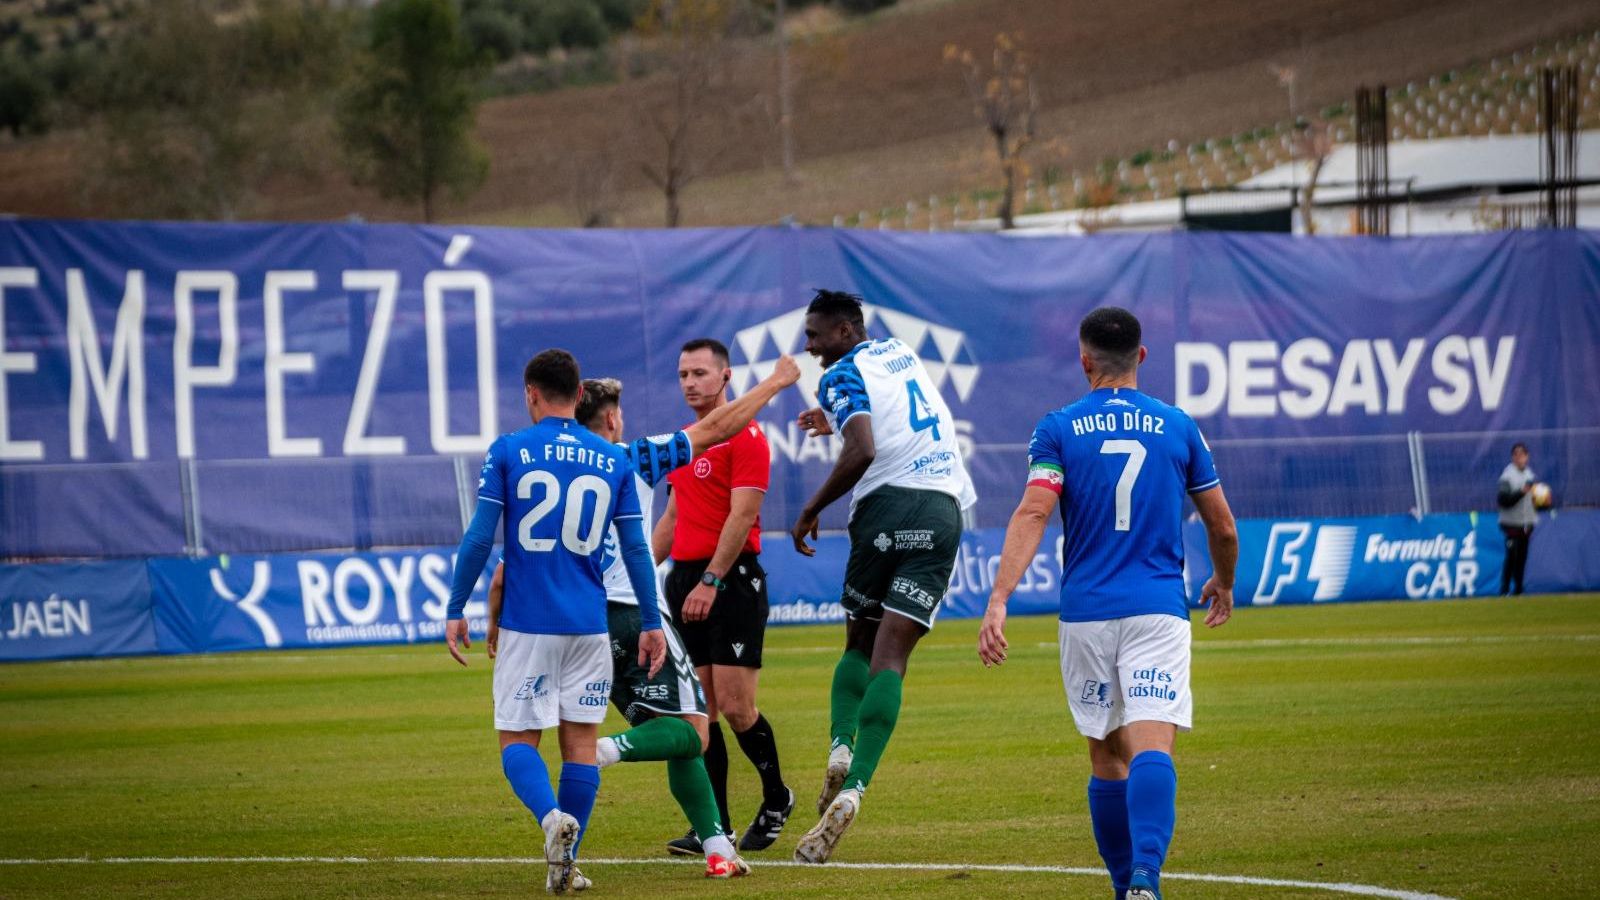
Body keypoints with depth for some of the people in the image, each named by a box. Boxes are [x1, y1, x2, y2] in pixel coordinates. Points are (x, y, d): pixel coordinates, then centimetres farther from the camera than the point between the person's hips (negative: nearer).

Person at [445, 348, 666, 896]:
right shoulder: (614, 461, 4)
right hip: (590, 624, 2)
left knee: (517, 738, 5)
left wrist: (456, 610, 2)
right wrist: (651, 623, 12)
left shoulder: (507, 452, -3)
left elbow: (479, 538, -6)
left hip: (527, 624, -2)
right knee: (580, 740, 9)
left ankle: (552, 817, -23)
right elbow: (636, 549, 5)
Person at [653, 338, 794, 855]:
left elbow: (742, 516, -15)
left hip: (731, 580, -7)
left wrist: (710, 581, -21)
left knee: (735, 709, -9)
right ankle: (715, 826, 3)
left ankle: (776, 799, 13)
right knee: (700, 711, 2)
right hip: (685, 580, 7)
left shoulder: (745, 437, -7)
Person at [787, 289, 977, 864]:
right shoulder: (901, 354, 21)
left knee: (859, 644, 18)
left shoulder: (843, 376, 0)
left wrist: (811, 511, -7)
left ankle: (840, 747, -6)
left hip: (886, 504, -4)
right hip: (945, 508, 4)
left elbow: (863, 452, -16)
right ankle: (853, 787, -20)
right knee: (891, 654, -5)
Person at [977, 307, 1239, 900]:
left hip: (1085, 614, 1)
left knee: (1107, 756, 15)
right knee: (1152, 746, -13)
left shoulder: (1059, 429, 2)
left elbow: (1032, 515, -12)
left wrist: (998, 600, -19)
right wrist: (1223, 583, 34)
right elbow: (1223, 527, 13)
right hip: (1158, 608, -1)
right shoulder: (1177, 427, 7)